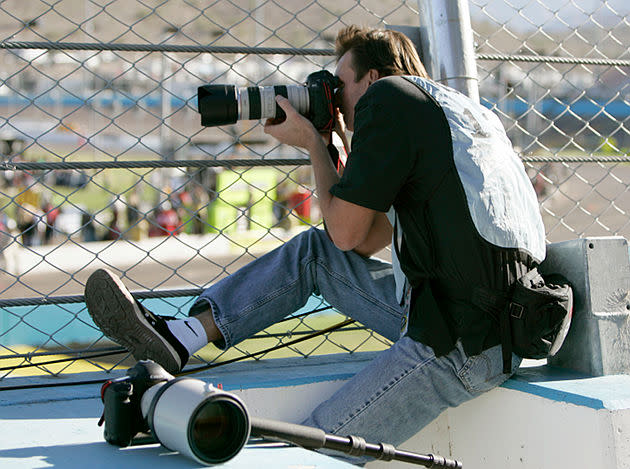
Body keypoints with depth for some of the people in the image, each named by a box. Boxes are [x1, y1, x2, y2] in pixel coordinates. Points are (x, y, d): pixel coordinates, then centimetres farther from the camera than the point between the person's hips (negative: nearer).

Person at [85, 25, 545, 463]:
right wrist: (321, 145, 19)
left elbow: (346, 233, -6)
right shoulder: (444, 112, 21)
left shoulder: (387, 96, -7)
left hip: (466, 346, -10)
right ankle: (178, 337, 10)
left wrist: (311, 141, 8)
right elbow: (366, 241, 21)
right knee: (312, 252, 13)